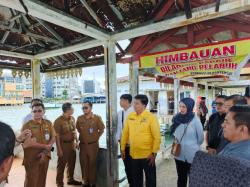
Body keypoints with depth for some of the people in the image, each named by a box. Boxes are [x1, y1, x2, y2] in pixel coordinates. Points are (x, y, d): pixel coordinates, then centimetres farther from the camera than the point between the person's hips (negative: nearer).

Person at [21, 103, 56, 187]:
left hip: (45, 156, 4)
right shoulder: (27, 125, -10)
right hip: (32, 158, -4)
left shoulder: (48, 123, 2)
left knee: (42, 180, 17)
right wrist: (45, 146, -15)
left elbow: (53, 138, 1)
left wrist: (45, 152, -11)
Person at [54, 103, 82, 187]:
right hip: (64, 144, -7)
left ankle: (70, 179, 36)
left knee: (72, 163, 18)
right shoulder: (58, 121, -16)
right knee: (61, 164, 5)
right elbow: (57, 136, -16)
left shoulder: (72, 118, 4)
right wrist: (59, 149, -16)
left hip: (72, 144, 7)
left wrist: (76, 141, 14)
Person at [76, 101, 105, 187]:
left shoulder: (97, 118, -10)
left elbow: (101, 130, 1)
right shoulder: (79, 118, -1)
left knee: (92, 164, 7)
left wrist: (96, 137, 4)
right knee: (83, 163, 11)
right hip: (83, 144, 3)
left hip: (93, 144, -3)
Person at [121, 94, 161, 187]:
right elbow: (125, 133, 6)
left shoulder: (151, 117, -13)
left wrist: (154, 153, -12)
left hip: (147, 155, -4)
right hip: (134, 154, 4)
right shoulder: (130, 116, -1)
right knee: (136, 178, 20)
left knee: (150, 178, 14)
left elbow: (157, 137, -12)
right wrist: (123, 148, 9)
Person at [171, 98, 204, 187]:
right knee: (181, 177, 18)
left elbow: (201, 137, -3)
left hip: (192, 154, -4)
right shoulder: (177, 118, -2)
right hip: (179, 154, 4)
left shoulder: (195, 120, -15)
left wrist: (192, 145, 9)